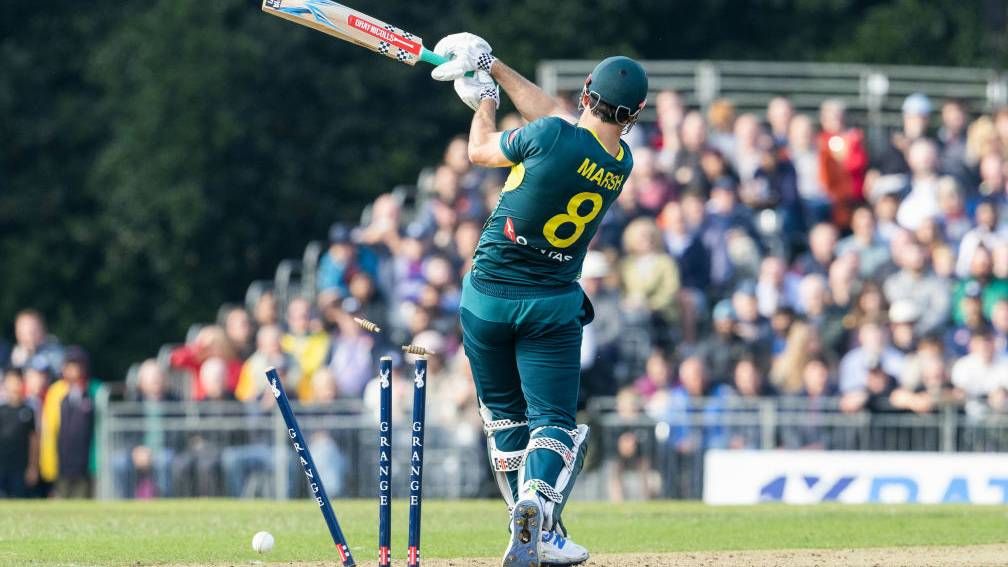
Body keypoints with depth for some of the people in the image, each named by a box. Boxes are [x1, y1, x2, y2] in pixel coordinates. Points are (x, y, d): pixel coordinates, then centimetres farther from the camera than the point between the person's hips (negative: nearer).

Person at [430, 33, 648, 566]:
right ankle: (537, 500, -29)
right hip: (554, 308, 2)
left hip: (487, 296, -2)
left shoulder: (552, 137, -16)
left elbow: (480, 150, 1)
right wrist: (495, 70, 20)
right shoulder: (621, 163, 1)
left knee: (506, 416, 13)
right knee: (553, 420, 1)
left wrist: (484, 96, 18)